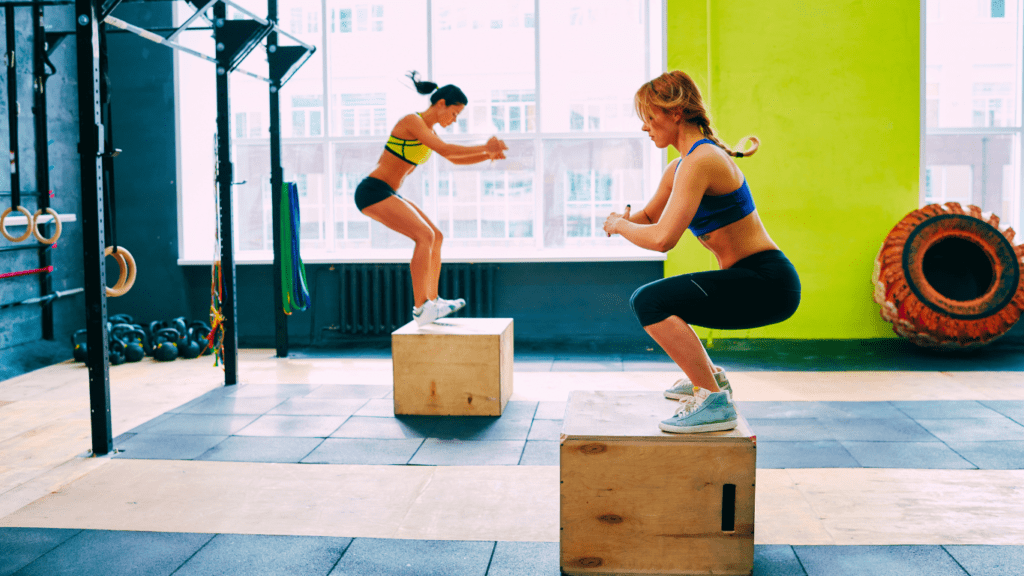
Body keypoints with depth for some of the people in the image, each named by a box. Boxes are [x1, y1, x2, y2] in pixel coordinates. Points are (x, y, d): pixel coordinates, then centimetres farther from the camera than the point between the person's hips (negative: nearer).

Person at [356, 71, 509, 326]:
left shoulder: (427, 130, 15)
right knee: (425, 236, -21)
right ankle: (420, 308, -21)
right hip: (372, 192, -10)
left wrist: (488, 155, 6)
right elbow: (445, 150, -25)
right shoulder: (412, 121, -14)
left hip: (386, 194, 10)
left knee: (436, 237, 7)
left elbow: (455, 159, 22)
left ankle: (432, 301, 7)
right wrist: (485, 148, -16)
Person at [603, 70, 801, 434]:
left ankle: (714, 401, -17)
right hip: (749, 280, 10)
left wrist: (618, 226, -8)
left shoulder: (700, 161, -19)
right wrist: (624, 219, 3)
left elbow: (663, 238, -26)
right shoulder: (679, 167, 12)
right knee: (649, 301, 23)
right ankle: (709, 376, 32)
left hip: (767, 283, -10)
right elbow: (648, 216, 25)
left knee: (649, 301, -24)